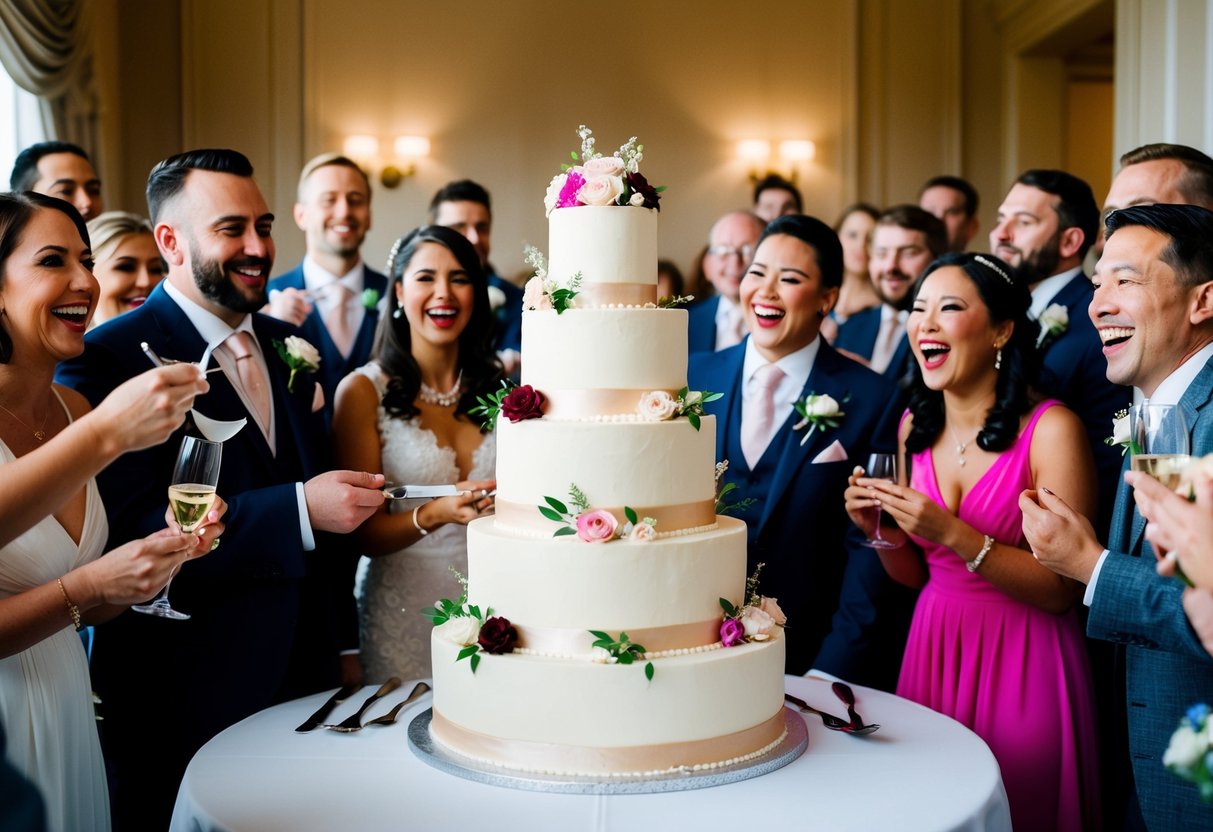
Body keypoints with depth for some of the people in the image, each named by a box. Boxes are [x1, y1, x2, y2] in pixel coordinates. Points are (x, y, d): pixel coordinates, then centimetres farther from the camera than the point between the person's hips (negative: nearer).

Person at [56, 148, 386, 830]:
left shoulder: (288, 345, 9)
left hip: (307, 675, 6)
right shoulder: (107, 360, -13)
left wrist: (345, 646, 15)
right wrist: (300, 509, -27)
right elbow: (133, 535, -21)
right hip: (186, 699, -6)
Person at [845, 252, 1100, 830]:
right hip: (932, 652, 5)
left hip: (1023, 666, -5)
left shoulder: (1050, 429, -14)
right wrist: (878, 529, -9)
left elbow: (1062, 590, -16)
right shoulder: (915, 426, 3)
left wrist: (952, 533, -25)